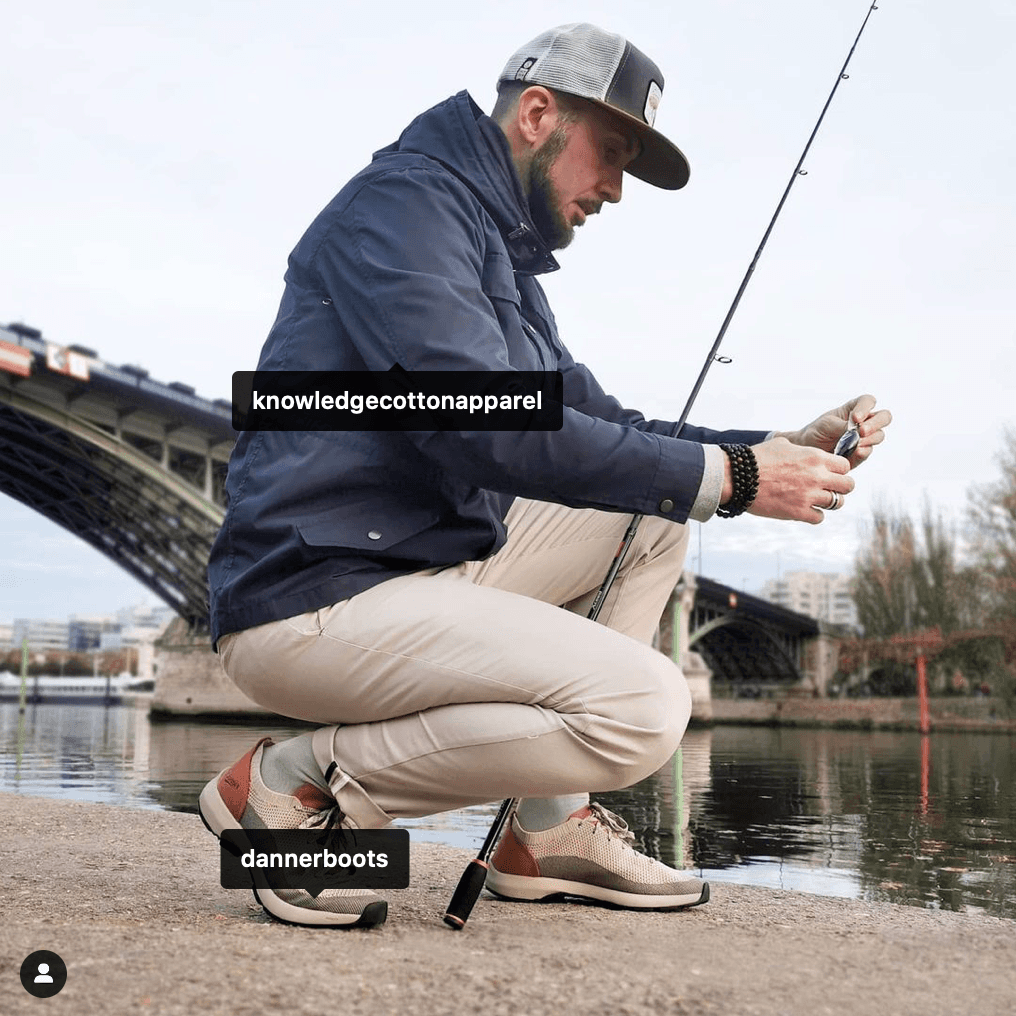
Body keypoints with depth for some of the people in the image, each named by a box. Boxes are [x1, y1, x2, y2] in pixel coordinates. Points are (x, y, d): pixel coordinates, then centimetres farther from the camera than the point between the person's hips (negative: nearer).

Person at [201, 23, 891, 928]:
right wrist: (728, 477, -19)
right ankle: (297, 784, -9)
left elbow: (600, 424, 23)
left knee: (652, 509, 13)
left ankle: (552, 834, 9)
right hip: (314, 602, -10)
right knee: (645, 706, -21)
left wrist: (776, 447, 9)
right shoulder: (406, 199, -9)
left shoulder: (507, 265, 21)